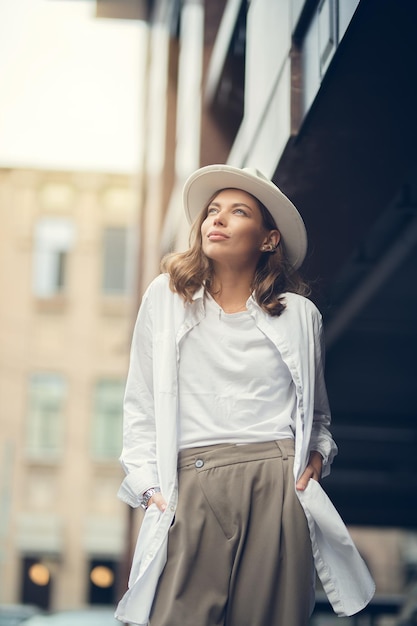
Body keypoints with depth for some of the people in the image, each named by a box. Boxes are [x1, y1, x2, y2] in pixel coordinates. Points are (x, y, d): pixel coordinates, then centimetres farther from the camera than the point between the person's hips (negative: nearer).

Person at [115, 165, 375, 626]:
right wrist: (148, 487, 1)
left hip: (278, 486, 1)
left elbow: (317, 414, 25)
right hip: (193, 488, -1)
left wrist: (317, 457, 5)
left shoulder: (299, 314, 12)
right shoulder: (166, 298, 11)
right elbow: (141, 406, 11)